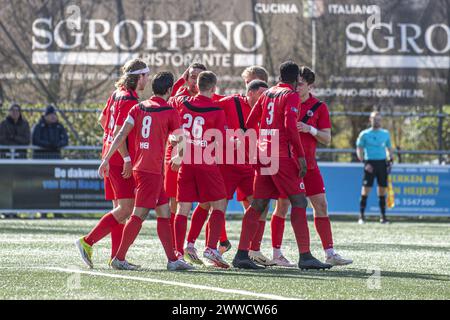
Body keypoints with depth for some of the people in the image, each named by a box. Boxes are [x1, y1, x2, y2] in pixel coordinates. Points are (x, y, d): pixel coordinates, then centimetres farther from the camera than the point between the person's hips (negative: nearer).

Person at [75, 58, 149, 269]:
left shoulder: (118, 93, 12)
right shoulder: (129, 100, -16)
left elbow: (102, 119, 23)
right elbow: (118, 132, -20)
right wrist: (127, 159, -19)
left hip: (111, 155, 10)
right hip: (121, 160, -10)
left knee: (121, 207, 10)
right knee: (126, 208, -11)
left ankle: (116, 256, 9)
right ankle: (88, 242, -13)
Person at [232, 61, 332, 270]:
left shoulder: (267, 94, 16)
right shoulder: (291, 96, -5)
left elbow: (250, 123, 15)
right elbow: (290, 125, -18)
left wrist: (255, 151, 24)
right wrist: (301, 155, -15)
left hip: (263, 156, 7)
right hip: (283, 156, -7)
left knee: (258, 204, 8)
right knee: (298, 202, -5)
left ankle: (242, 254, 4)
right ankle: (305, 256, -12)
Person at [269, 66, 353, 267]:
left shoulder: (319, 107, 3)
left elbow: (327, 139, -1)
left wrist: (310, 129, -16)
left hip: (308, 164, 2)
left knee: (321, 205, -1)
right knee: (282, 205, -3)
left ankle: (329, 253, 2)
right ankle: (276, 254, 5)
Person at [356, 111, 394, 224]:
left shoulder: (385, 133, 12)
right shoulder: (364, 134, 2)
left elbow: (389, 148, 18)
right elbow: (359, 150, 1)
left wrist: (390, 161, 4)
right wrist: (364, 163, -11)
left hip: (382, 163, 3)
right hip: (370, 163, -3)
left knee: (382, 190, 4)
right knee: (366, 190, -8)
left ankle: (383, 216, 8)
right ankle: (361, 216, -5)